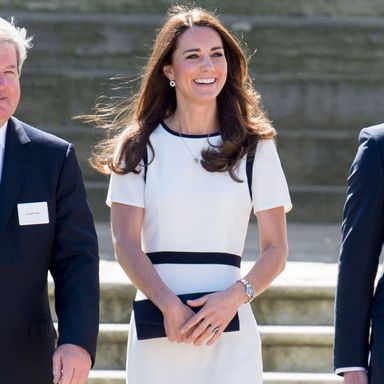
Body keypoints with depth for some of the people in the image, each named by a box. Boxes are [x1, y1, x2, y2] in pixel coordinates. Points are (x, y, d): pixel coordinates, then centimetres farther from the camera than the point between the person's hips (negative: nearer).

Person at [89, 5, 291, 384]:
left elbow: (276, 249, 6)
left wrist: (235, 297, -12)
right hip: (156, 331, 0)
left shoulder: (255, 147, 8)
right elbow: (126, 242, 1)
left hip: (229, 331, 0)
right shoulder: (140, 147, 8)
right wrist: (169, 305, -13)